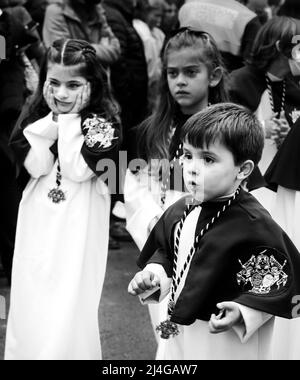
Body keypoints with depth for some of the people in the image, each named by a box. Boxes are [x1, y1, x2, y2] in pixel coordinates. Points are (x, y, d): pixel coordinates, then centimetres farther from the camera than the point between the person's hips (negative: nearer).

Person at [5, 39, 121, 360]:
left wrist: (70, 118, -15)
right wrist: (54, 116, -11)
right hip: (39, 224, 4)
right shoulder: (35, 116, 4)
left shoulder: (104, 122, -8)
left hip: (79, 226, -4)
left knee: (70, 309, -5)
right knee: (31, 307, 8)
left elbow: (78, 170, -17)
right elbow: (37, 165, -9)